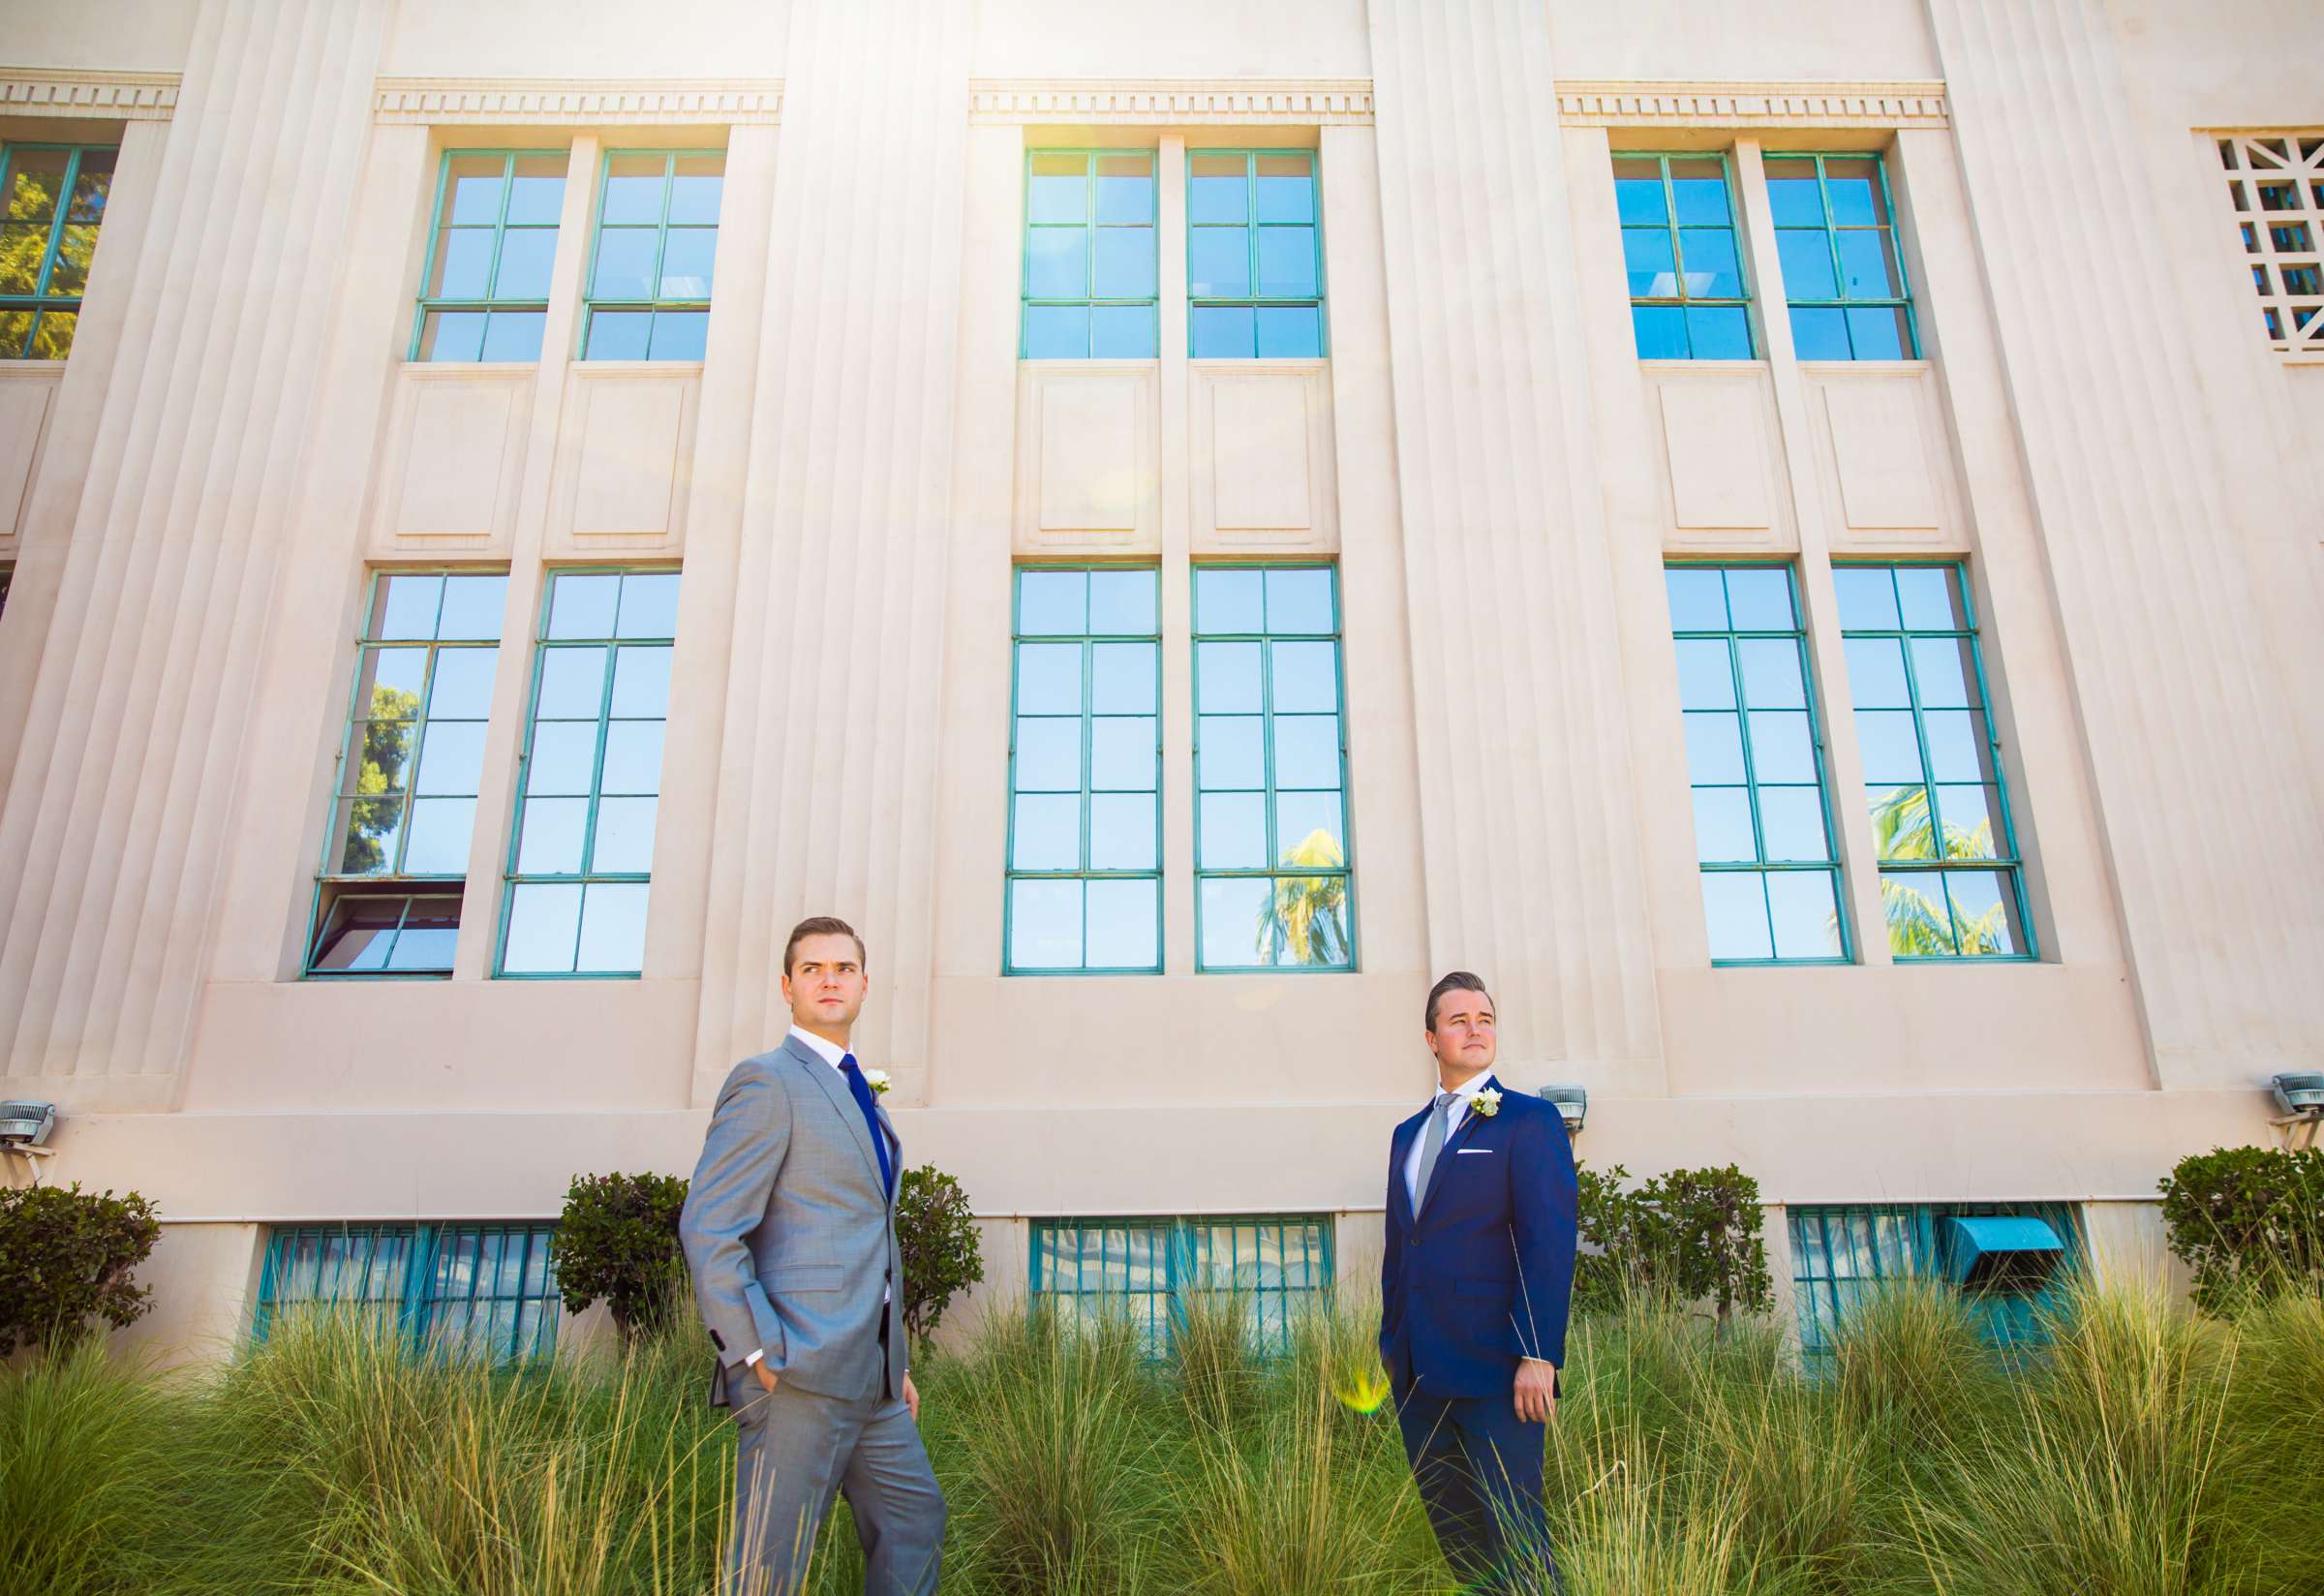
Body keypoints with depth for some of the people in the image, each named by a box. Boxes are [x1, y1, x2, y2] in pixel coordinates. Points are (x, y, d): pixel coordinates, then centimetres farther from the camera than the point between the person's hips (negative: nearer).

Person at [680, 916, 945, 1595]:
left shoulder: (860, 1095, 20)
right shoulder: (767, 1081, -8)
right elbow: (708, 1228, -16)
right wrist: (760, 1357, -19)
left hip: (868, 1374, 9)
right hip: (800, 1370, -9)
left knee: (915, 1521, 15)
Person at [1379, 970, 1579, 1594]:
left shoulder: (1528, 1119, -3)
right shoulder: (1407, 1134, 16)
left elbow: (1551, 1242, -12)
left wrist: (1538, 1355, -18)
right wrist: (1392, 1340, 15)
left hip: (1494, 1371, -6)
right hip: (1418, 1372, 6)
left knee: (1513, 1535, -3)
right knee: (1452, 1533, 13)